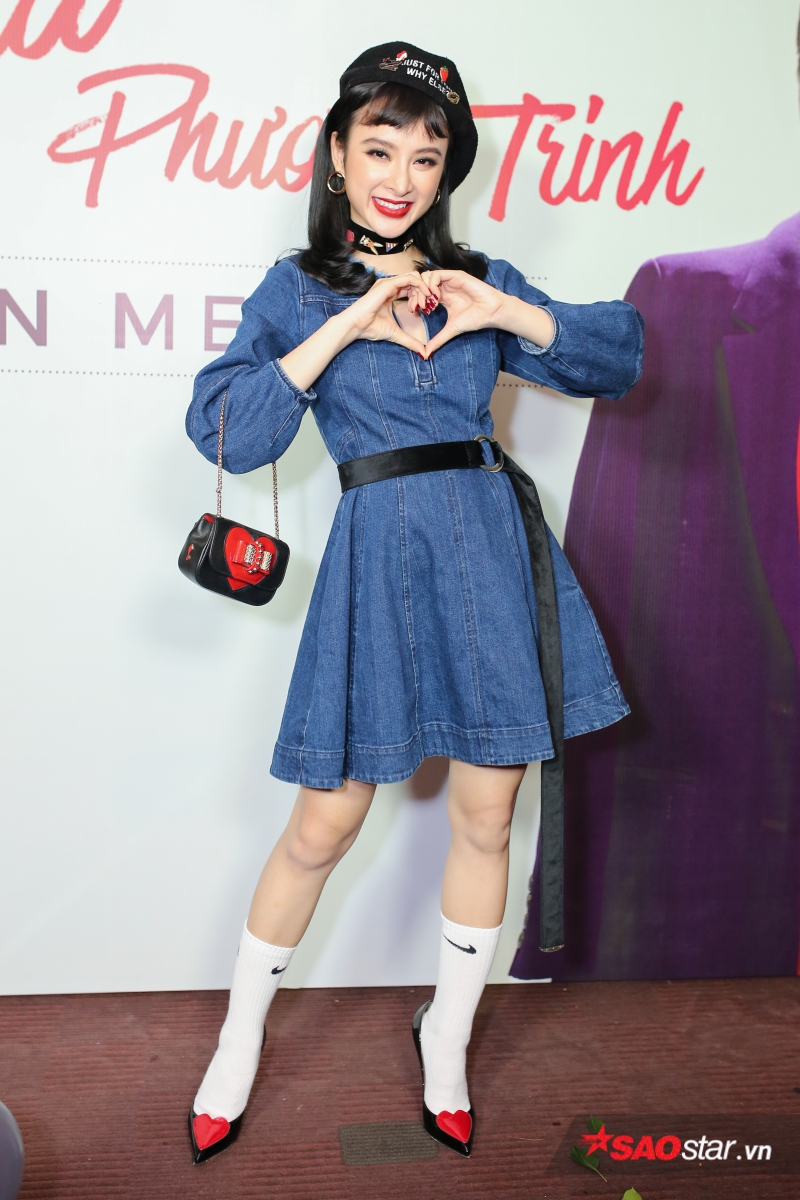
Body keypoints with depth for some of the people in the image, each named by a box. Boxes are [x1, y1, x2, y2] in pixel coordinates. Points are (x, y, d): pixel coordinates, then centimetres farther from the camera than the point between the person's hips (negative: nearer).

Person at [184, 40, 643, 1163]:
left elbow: (622, 355, 9)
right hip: (381, 554, -2)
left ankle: (447, 1034, 31)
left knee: (486, 816, 8)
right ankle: (239, 1039, 27)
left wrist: (506, 312, -6)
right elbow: (225, 432, -7)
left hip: (495, 545, 3)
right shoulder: (296, 291, 7)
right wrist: (347, 325, -12)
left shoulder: (478, 280, 13)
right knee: (325, 824, 2)